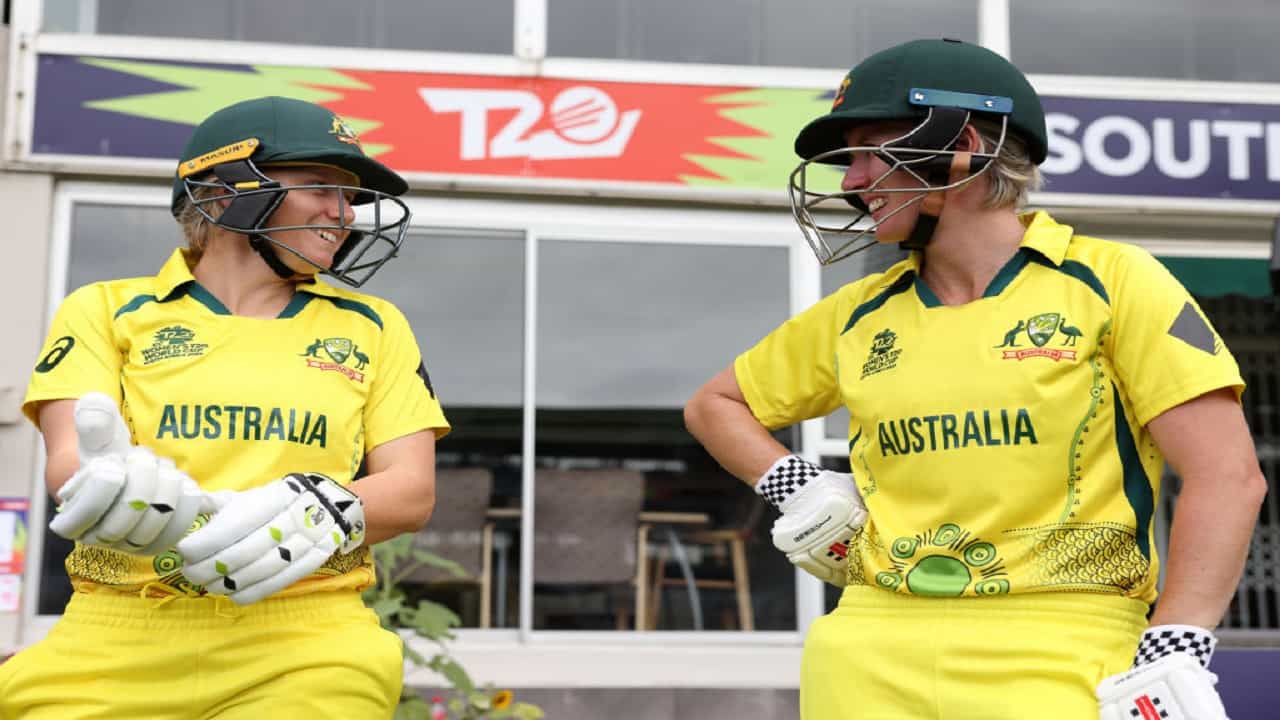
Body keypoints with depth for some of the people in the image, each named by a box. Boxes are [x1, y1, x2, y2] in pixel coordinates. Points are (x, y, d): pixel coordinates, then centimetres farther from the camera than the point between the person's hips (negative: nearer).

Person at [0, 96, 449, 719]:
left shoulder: (373, 328, 16)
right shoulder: (107, 311, 11)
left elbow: (412, 489, 6)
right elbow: (70, 458, -2)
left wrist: (313, 509, -15)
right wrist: (120, 488, -26)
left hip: (304, 644, 1)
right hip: (117, 636, -1)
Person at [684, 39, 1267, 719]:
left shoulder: (1110, 281, 0)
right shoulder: (858, 316, 12)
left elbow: (1227, 474, -6)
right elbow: (714, 404, 27)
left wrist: (1171, 658, -15)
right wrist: (793, 485, 9)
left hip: (1059, 660, -3)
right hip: (872, 652, 4)